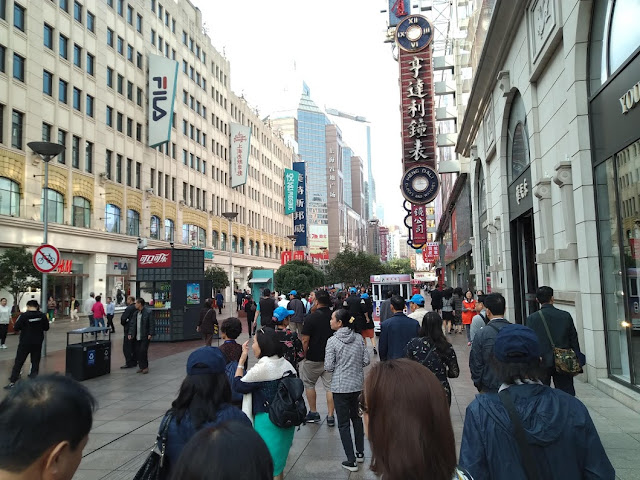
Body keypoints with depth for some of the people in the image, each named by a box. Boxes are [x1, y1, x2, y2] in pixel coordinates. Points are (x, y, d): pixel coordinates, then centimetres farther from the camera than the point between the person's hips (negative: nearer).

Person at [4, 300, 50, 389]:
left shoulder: (24, 315, -14)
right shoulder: (42, 316, -4)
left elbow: (16, 328, -9)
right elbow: (46, 328, 6)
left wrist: (23, 326, 9)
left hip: (25, 342, -3)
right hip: (38, 342, 3)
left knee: (18, 362, 4)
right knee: (35, 361, 11)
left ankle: (12, 382, 3)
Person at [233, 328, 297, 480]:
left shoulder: (261, 368, -20)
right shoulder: (287, 365, 1)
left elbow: (238, 386, -9)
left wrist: (242, 359, -5)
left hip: (267, 421, -7)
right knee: (279, 463, 23)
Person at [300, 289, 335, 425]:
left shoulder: (311, 317, -15)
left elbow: (305, 340, -14)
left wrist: (305, 355, 0)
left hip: (313, 358, -3)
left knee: (309, 384, 16)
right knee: (330, 386, 8)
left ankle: (313, 413, 21)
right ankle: (330, 416, 10)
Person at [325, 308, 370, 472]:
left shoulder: (332, 341, -14)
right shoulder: (359, 338, -2)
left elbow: (328, 367, -13)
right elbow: (366, 361, 0)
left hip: (340, 386, -5)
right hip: (357, 385, 5)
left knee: (343, 423, 5)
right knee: (356, 417, 23)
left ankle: (351, 461, 9)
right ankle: (360, 453, 33)